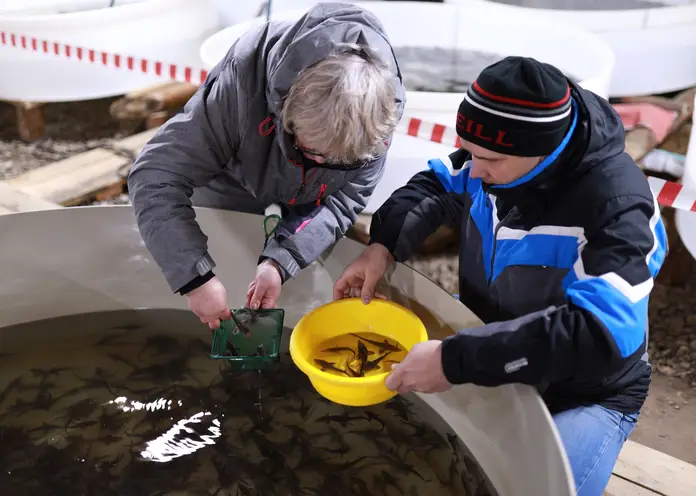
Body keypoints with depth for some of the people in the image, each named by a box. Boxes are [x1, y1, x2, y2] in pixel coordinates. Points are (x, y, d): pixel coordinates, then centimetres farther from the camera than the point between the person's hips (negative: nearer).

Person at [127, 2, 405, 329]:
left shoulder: (376, 108, -35)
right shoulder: (244, 80, -44)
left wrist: (280, 260, -42)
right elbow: (155, 178, -43)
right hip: (234, 183, -1)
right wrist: (196, 278, -52)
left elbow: (345, 198, -28)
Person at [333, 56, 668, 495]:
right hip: (489, 336, 6)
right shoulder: (502, 151, -13)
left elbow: (600, 334, -41)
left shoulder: (615, 207, -33)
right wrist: (384, 246, -15)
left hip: (582, 390, -6)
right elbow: (436, 185, 4)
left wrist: (457, 361, -44)